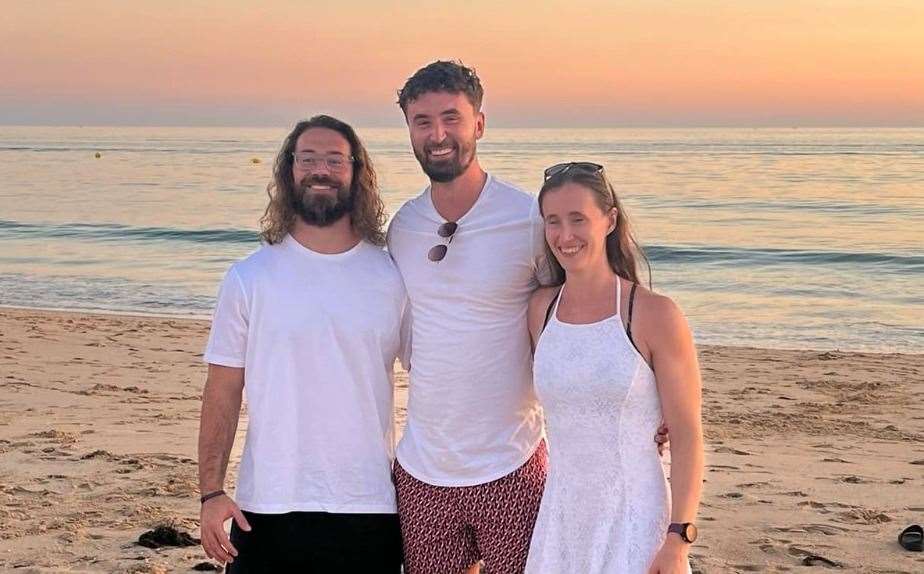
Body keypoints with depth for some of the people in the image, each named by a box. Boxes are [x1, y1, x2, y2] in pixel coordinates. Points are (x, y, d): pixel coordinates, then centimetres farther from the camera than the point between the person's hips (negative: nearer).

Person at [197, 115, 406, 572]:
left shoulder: (393, 277, 3)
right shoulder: (249, 278, 1)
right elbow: (223, 393, 2)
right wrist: (211, 492, -6)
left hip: (369, 508, 1)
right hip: (268, 507, -1)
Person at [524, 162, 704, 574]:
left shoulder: (655, 316, -9)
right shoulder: (541, 309, 4)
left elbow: (687, 437, -8)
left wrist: (679, 540, -13)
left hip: (634, 522, -4)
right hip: (561, 519, 4)